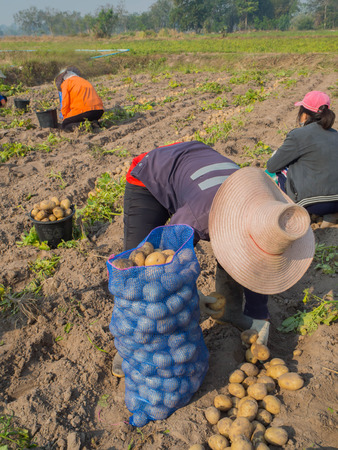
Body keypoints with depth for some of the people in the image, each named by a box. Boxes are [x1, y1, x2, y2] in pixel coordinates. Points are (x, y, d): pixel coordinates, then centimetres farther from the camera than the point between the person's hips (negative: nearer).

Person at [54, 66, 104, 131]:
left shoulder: (66, 82, 11)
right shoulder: (84, 81, 33)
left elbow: (65, 104, 2)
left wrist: (66, 118, 17)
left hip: (83, 110, -6)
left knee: (64, 125, 10)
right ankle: (93, 122, 1)